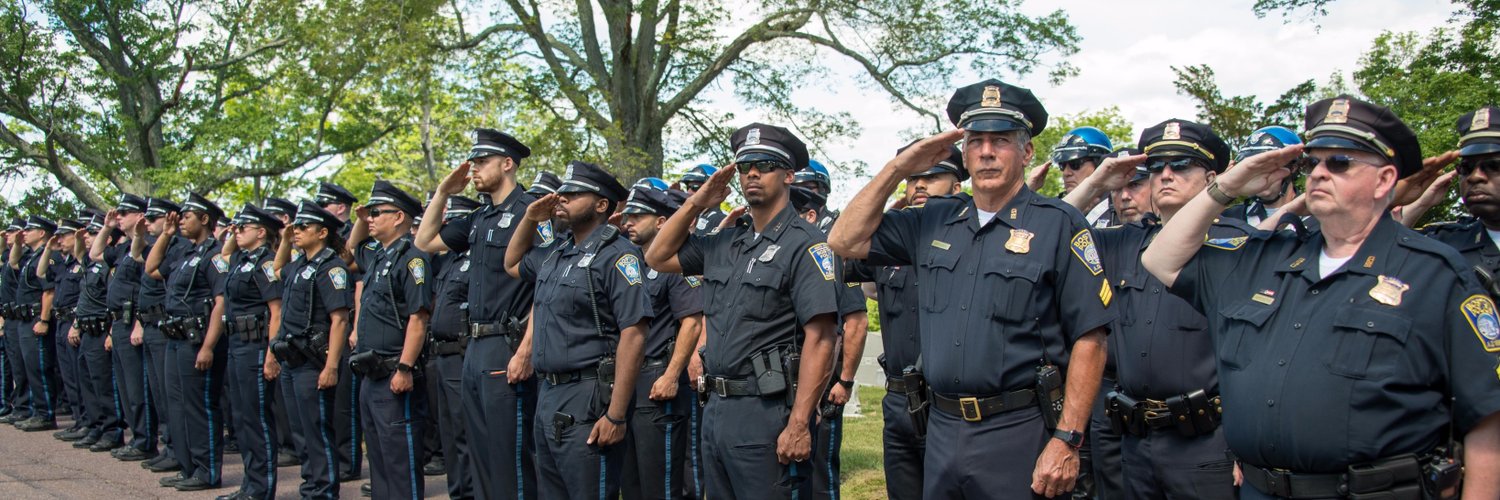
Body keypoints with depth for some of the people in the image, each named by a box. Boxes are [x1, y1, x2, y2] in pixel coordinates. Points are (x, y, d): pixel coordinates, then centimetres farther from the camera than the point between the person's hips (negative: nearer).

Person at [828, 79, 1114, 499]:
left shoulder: (1059, 224, -6)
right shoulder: (934, 221, 10)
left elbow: (1088, 340, -9)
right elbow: (846, 241, 9)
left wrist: (1067, 441, -16)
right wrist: (897, 168, 2)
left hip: (1019, 433, -5)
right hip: (942, 430, 5)